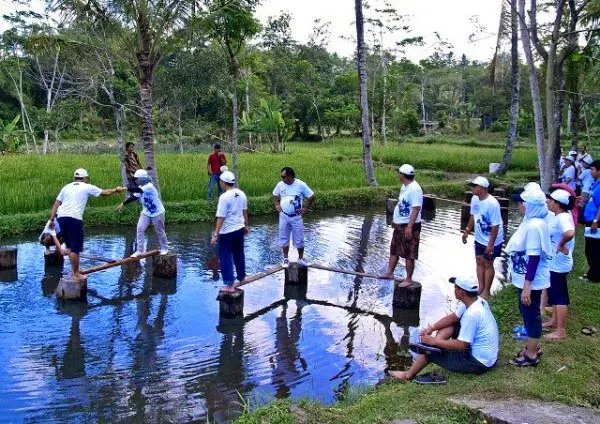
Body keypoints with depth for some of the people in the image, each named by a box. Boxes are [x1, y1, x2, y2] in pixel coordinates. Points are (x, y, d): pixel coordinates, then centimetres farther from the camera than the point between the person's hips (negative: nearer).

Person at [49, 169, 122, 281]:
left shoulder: (66, 187, 19)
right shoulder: (87, 187, 7)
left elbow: (56, 205, 14)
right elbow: (106, 192, 15)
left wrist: (52, 219, 15)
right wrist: (116, 190, 32)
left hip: (61, 217, 7)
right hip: (74, 218, -6)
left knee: (70, 246, 18)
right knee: (76, 247, -1)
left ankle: (74, 270, 24)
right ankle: (75, 274, 2)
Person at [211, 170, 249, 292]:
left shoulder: (224, 197, -20)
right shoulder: (241, 194, 1)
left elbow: (221, 218, -21)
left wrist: (215, 235, -17)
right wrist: (246, 225, 25)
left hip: (227, 232, -7)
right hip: (239, 229, 7)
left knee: (226, 258, 2)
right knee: (239, 254, 22)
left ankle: (230, 285, 3)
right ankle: (241, 277, 36)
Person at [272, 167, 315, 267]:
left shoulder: (300, 185, -11)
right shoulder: (280, 185, -3)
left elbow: (311, 196, -2)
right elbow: (274, 196, 16)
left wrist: (306, 208, -5)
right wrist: (276, 205, 1)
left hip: (296, 217, -3)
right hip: (284, 216, 3)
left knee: (299, 239, 5)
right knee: (284, 238, 8)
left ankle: (301, 259, 21)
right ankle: (285, 259, 22)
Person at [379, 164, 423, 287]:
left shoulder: (415, 189, -21)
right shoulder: (404, 187, 9)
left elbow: (416, 209, -25)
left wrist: (409, 227, -29)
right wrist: (395, 219, 24)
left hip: (409, 226, -10)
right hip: (399, 224, 10)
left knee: (409, 254, 1)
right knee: (394, 250, 17)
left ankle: (408, 279, 10)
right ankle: (389, 273, 29)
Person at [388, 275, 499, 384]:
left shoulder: (472, 314, -30)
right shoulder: (479, 301, 0)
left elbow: (461, 345, -27)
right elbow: (453, 317, 10)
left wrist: (435, 341, -17)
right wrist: (431, 328, 0)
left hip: (479, 363, -9)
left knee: (428, 351, -1)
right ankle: (433, 346, -8)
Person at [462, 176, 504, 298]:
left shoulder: (492, 204, -28)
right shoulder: (474, 199, -5)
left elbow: (495, 226, -24)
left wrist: (491, 244, -23)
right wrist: (467, 231, 14)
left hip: (491, 241, -7)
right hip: (479, 238, 7)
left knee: (488, 264, 6)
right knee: (479, 262, 17)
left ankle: (486, 291, 21)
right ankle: (481, 288, 32)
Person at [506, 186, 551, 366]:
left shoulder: (534, 225, -25)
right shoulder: (531, 221, 5)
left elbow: (534, 258, -26)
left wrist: (527, 286, -24)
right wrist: (519, 278, 23)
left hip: (531, 280, -9)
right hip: (525, 278, 9)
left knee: (531, 314, 4)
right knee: (528, 313, 21)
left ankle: (531, 355, 19)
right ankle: (532, 347, 36)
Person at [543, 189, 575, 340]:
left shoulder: (563, 218, -27)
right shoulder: (555, 215, 2)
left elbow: (570, 233, -47)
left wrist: (561, 245, -31)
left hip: (558, 264, -10)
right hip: (553, 262, 10)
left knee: (559, 295, 0)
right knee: (553, 292, 22)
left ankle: (561, 331, 9)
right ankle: (554, 320, 38)